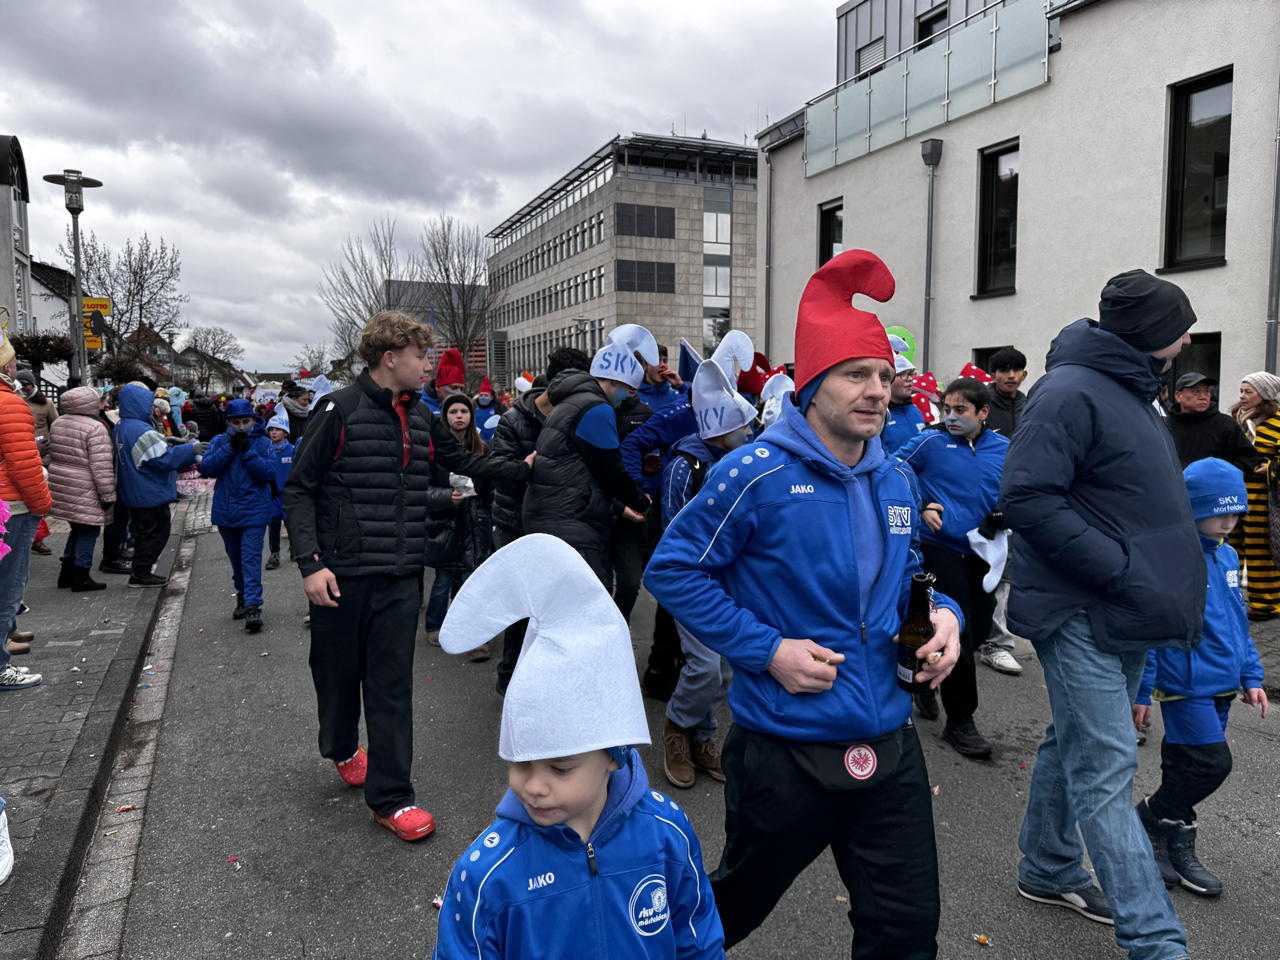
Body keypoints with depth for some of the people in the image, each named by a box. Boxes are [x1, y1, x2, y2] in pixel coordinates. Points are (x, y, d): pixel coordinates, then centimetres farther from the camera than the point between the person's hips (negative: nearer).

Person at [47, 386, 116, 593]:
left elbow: (52, 455, 19)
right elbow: (101, 465, -20)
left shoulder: (57, 424, 10)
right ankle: (81, 578, 5)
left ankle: (66, 574, 25)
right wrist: (108, 495, -15)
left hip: (61, 486, 8)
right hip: (85, 491, -8)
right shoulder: (95, 428, -16)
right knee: (89, 531, 2)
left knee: (78, 529, 20)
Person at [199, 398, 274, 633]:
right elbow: (207, 468, -8)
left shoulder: (262, 443, -2)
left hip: (254, 511, -3)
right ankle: (242, 597, 33)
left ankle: (253, 606, -15)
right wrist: (229, 448, -18)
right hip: (226, 511, 4)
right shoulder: (219, 441, 5)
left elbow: (269, 473, -12)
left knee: (251, 557, -12)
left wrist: (248, 451, -20)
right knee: (236, 558, 16)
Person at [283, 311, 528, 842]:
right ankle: (341, 748, 44)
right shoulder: (340, 410, -8)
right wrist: (310, 563, -15)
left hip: (400, 577, 4)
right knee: (338, 672, 14)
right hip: (341, 574, -3)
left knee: (392, 685, 4)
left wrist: (523, 468, 18)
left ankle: (390, 796, 12)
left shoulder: (420, 416, 8)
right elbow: (299, 489, -7)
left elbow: (464, 461, 22)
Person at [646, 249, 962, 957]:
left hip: (891, 753, 5)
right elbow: (674, 570, -14)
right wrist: (767, 650, -18)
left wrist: (941, 613, -3)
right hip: (783, 757, -5)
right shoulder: (758, 474, -17)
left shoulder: (897, 481, 4)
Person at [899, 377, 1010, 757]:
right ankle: (960, 722, 8)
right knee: (958, 632, -5)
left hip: (980, 552, 5)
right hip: (939, 547, -5)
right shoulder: (931, 442, -7)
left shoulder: (1005, 449, 3)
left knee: (979, 627, 12)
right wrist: (921, 506, -9)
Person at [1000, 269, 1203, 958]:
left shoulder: (1129, 391, 15)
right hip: (1079, 613, -10)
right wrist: (1124, 572, -23)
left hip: (1122, 614, 10)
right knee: (1106, 770, -6)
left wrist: (1168, 583, 13)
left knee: (1076, 746, 20)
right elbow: (1026, 499, -25)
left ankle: (1049, 871, 35)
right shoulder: (1071, 392, -17)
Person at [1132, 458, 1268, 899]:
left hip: (1220, 685, 8)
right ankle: (1149, 819, 13)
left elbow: (1238, 623, 19)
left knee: (1186, 768, 15)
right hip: (1186, 685, -8)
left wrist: (1251, 676, 16)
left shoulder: (1227, 557, 9)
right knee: (1211, 763, -8)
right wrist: (1141, 692, -13)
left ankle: (1176, 847, 28)